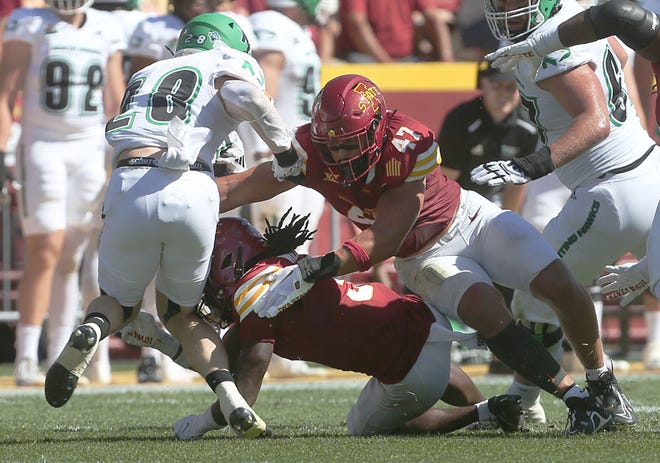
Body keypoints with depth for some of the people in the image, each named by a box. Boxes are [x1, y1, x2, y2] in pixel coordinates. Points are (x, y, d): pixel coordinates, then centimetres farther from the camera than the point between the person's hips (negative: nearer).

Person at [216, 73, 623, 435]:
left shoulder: (410, 148, -33)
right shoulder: (312, 152, -24)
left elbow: (384, 243, -32)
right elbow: (239, 189, -17)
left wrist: (317, 269, -41)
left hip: (472, 220, -2)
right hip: (426, 257, 2)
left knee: (564, 290, -13)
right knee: (490, 316, -25)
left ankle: (602, 381, 13)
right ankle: (577, 399, -17)